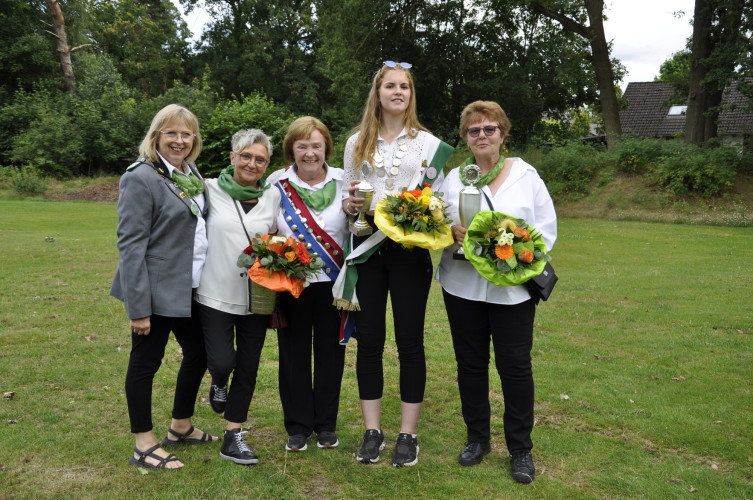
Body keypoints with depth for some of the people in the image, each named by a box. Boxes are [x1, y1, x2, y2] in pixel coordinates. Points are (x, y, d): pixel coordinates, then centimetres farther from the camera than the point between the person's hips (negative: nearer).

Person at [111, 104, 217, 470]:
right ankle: (144, 446, 20)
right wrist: (138, 307, -21)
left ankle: (180, 427, 36)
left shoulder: (190, 173, 10)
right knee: (146, 362, 5)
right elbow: (130, 245, -18)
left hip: (190, 287, 8)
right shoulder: (141, 178, -15)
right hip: (156, 291, -8)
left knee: (198, 354, 17)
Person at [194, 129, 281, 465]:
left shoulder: (273, 197, 6)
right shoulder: (210, 190, -3)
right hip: (216, 293, -3)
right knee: (223, 360, -11)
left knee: (248, 366, 7)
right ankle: (219, 383, 30)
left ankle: (233, 438, 22)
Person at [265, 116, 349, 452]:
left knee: (329, 351, 9)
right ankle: (298, 426, 25)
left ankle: (326, 424, 27)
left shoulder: (343, 181, 0)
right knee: (294, 352, 8)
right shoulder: (277, 183, 0)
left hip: (332, 282, 0)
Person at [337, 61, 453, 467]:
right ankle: (372, 431, 18)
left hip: (409, 247, -2)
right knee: (368, 341, 5)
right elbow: (347, 194, 16)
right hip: (367, 247, 2)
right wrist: (348, 204, -6)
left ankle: (408, 434, 14)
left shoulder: (428, 143, 6)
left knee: (410, 342, 2)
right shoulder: (357, 143, 12)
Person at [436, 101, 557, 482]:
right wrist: (452, 231, -14)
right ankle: (477, 438, 29)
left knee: (515, 365, 1)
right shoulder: (453, 177, 8)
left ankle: (521, 449, 18)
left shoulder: (526, 174, 4)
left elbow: (546, 226, 2)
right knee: (470, 362, 10)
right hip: (462, 286, 2)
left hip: (512, 288, -2)